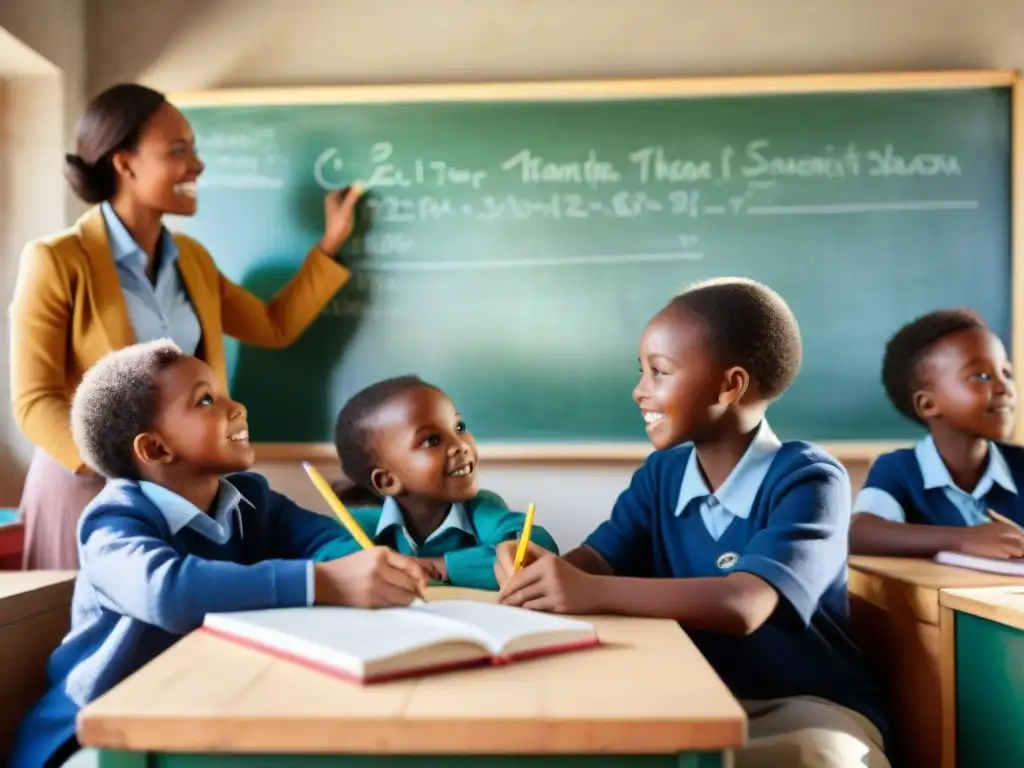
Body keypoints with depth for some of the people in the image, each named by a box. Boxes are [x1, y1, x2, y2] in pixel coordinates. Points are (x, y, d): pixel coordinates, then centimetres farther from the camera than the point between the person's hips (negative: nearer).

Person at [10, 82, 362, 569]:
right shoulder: (57, 261, -11)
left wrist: (332, 242, 10)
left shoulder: (190, 257, 9)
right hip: (89, 489, -5)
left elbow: (274, 327, 14)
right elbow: (36, 402, -14)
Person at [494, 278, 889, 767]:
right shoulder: (660, 473, 6)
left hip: (804, 705, -4)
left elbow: (745, 605, -32)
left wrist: (592, 593, -40)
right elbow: (598, 558, -3)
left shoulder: (807, 478, -17)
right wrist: (539, 567, -27)